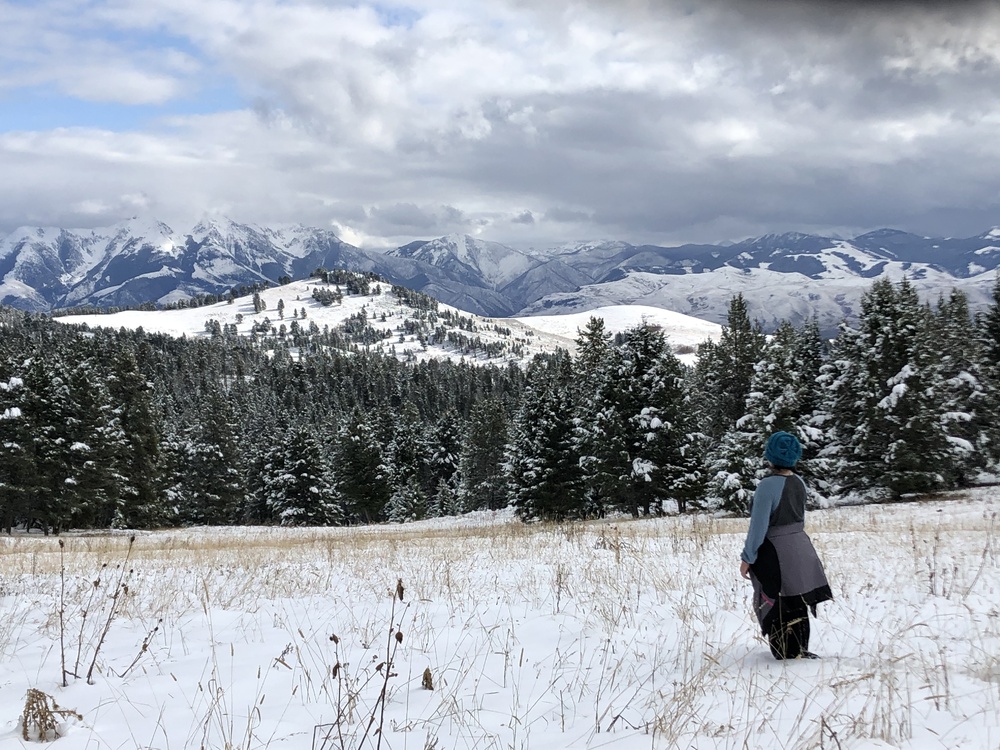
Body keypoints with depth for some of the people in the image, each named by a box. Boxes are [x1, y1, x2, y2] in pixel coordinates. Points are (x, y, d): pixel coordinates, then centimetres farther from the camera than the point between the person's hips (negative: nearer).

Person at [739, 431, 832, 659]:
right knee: (798, 604, 17)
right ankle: (800, 650, 26)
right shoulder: (799, 483, 2)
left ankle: (787, 655, 5)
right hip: (800, 547, 8)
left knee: (773, 607, 3)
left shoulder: (768, 485, -20)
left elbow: (759, 525, -19)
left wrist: (747, 558, -11)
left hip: (774, 553, -7)